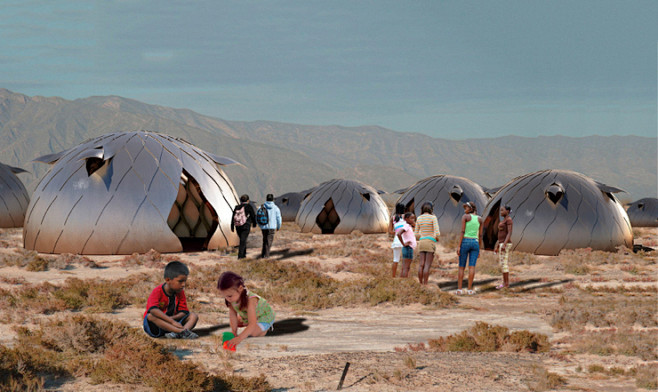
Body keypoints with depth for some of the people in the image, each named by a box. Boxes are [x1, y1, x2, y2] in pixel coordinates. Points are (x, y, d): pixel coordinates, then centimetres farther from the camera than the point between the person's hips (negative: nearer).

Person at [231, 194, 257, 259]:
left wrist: (232, 227, 9)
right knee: (243, 240, -7)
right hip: (246, 226, -4)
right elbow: (253, 216, 0)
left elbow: (233, 217, 6)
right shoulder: (248, 206, -4)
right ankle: (240, 255, -14)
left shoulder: (237, 207, 7)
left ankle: (243, 254, 25)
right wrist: (254, 224, 16)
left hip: (238, 226, 4)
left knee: (242, 240, 19)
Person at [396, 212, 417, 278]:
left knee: (404, 269, 8)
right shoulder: (406, 226, -11)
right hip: (408, 248, -10)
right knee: (406, 268, -12)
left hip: (409, 249, 10)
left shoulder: (409, 227, 18)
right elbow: (398, 234, -25)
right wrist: (403, 244, -19)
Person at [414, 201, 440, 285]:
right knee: (427, 266, -6)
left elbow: (416, 234, 12)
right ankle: (425, 285, -10)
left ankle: (421, 284, 1)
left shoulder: (419, 218, 8)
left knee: (421, 265, 2)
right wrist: (437, 238, 9)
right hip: (430, 243, -4)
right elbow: (437, 233, -14)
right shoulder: (433, 217, -7)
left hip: (421, 243, 5)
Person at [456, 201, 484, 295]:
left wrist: (459, 246, -10)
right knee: (472, 267, -2)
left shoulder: (465, 217, -4)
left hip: (465, 242, -3)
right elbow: (480, 235, 10)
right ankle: (470, 289, -8)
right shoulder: (480, 219, 9)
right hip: (475, 243, 3)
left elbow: (462, 232, -10)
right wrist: (479, 249, 15)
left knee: (461, 267, 4)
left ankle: (459, 289, -2)